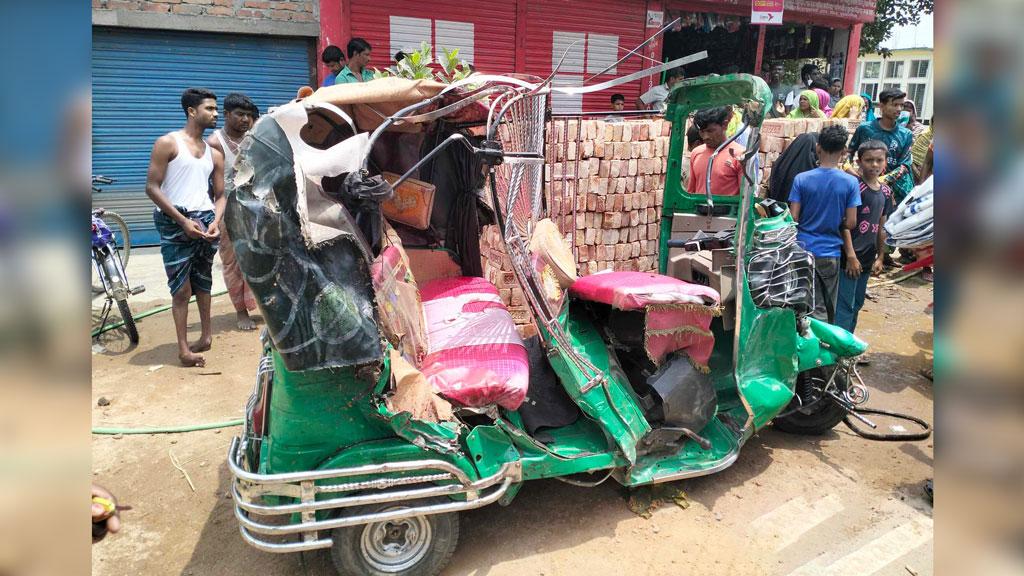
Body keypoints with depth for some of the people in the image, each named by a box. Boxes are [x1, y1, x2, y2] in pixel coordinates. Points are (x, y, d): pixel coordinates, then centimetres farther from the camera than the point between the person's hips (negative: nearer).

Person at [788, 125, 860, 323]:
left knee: (814, 307, 8)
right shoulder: (851, 182, -8)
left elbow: (793, 218, -7)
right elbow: (850, 223, -6)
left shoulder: (801, 179, -7)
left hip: (803, 249, 0)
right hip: (831, 252, 0)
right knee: (829, 308, 13)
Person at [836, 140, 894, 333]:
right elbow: (845, 224, -15)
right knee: (844, 306, -7)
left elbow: (881, 228, 16)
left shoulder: (886, 192, 9)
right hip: (849, 257, -7)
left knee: (857, 304, 16)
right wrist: (851, 256, -18)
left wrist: (880, 257, 14)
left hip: (868, 259, 8)